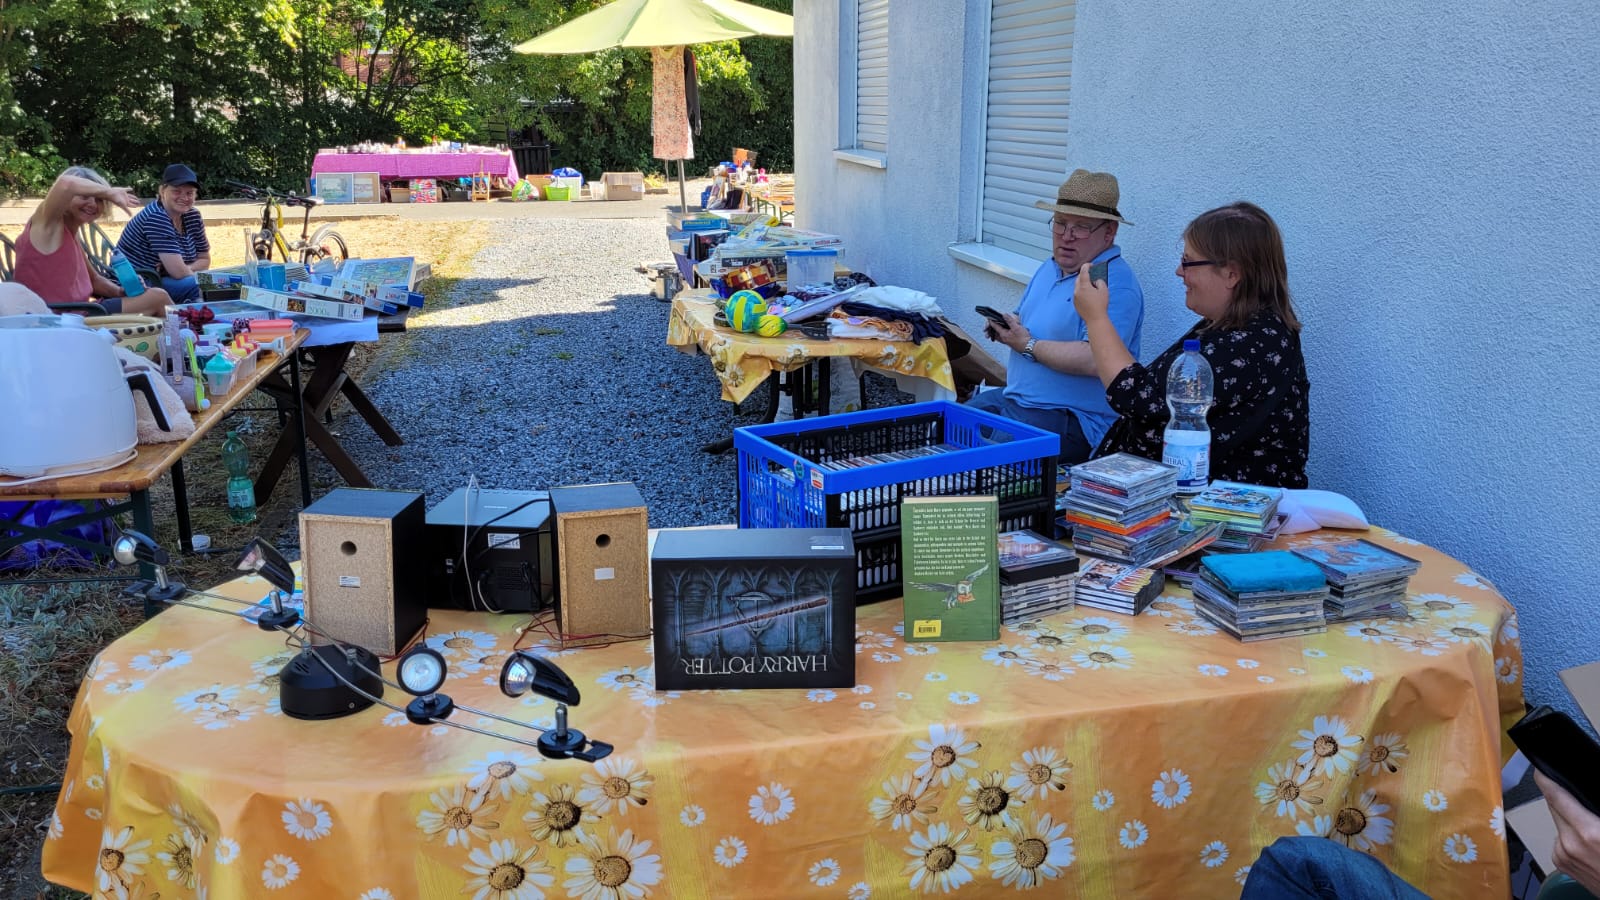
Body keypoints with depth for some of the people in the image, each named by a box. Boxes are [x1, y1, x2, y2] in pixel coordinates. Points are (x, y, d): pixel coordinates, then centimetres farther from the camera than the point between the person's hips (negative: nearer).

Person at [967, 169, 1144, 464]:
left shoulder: (1115, 285, -17)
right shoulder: (1050, 268, 14)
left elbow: (1095, 360, -29)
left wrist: (1029, 346, -17)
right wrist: (1005, 327, 1)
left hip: (1074, 422, -10)